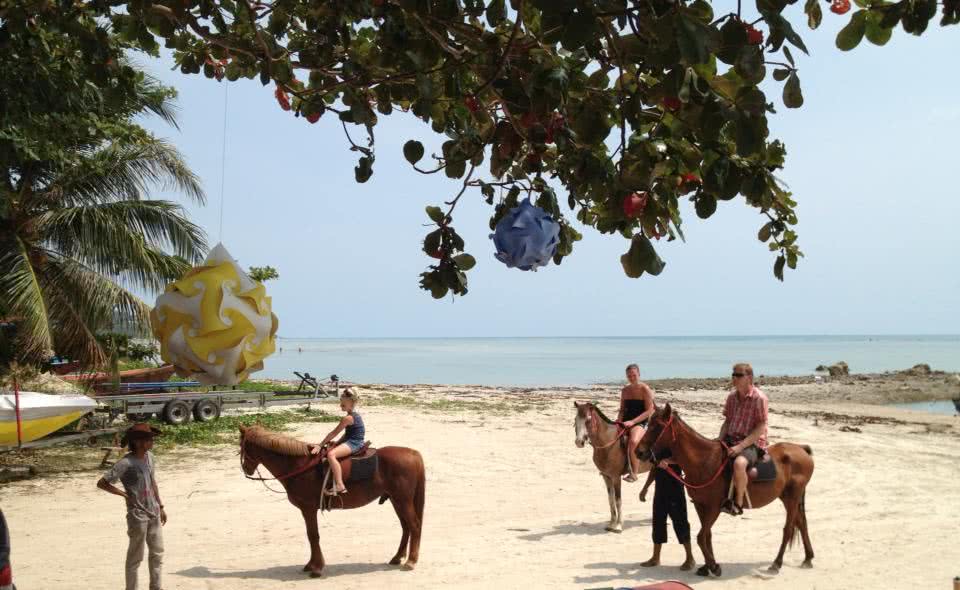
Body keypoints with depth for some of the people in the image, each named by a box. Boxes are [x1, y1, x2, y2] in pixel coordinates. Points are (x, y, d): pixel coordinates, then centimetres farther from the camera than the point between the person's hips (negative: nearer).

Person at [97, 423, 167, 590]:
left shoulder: (149, 457, 4)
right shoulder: (126, 463, -18)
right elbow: (101, 483, -15)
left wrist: (160, 507, 17)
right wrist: (124, 494, -15)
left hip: (153, 513, 7)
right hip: (138, 515, -7)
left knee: (157, 553, 16)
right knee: (136, 556, 4)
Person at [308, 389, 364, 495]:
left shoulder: (348, 418, -16)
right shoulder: (356, 415, 14)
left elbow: (334, 433, -12)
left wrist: (320, 445, -6)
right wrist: (336, 443, 12)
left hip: (353, 443, -11)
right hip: (355, 442, 11)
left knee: (331, 454, -31)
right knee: (329, 449, 24)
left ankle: (340, 486, -39)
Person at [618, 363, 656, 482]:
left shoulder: (645, 389, -7)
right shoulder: (625, 390, 12)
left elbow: (649, 411, -12)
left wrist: (633, 421, -20)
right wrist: (619, 420, -3)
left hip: (641, 423, -7)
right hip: (626, 422, 7)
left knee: (633, 441, -36)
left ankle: (634, 473, -25)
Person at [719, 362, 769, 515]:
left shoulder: (759, 398, -11)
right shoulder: (732, 396, 9)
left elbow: (760, 428, -15)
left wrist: (740, 446, -22)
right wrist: (719, 442, -1)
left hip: (752, 444, -8)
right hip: (730, 441, 8)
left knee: (739, 463, -37)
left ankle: (738, 504, -20)